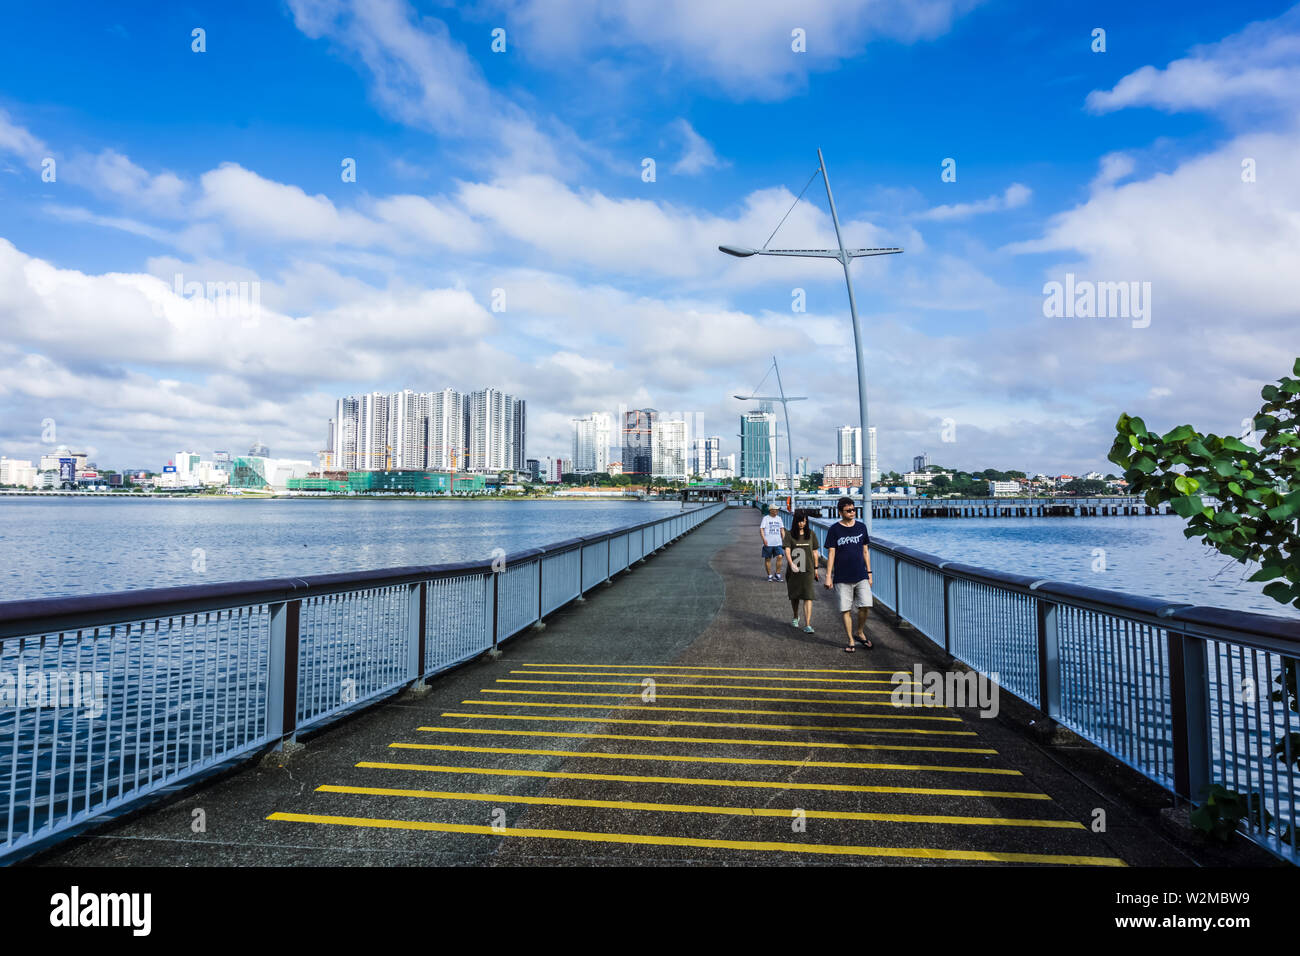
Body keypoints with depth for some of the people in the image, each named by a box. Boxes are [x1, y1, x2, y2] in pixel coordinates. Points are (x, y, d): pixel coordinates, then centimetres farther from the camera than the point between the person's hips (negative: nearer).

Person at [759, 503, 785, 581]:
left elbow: (782, 529, 20)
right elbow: (761, 529, -5)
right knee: (767, 559, 3)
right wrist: (764, 539, -18)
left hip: (778, 542, 3)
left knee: (780, 557, -12)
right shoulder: (766, 518, 0)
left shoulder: (779, 518, 15)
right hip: (768, 543, -3)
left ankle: (777, 574, 0)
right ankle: (769, 575, 14)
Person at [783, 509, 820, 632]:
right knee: (794, 596, 15)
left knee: (808, 597, -10)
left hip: (808, 570, 0)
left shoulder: (811, 534, 3)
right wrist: (791, 564, -28)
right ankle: (795, 617, 39)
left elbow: (814, 552, 10)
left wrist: (816, 568, 13)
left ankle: (807, 625, -11)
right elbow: (787, 551, -12)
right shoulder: (789, 534, -2)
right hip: (794, 570, 0)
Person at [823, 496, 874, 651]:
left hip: (861, 576, 2)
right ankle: (851, 641, 14)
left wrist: (869, 573, 12)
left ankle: (860, 632, 19)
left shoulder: (861, 527, 8)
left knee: (865, 606, -7)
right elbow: (831, 553, -3)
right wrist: (828, 577, -7)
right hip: (842, 578, -2)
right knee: (846, 610, 1)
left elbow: (865, 551, 13)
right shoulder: (834, 530, -2)